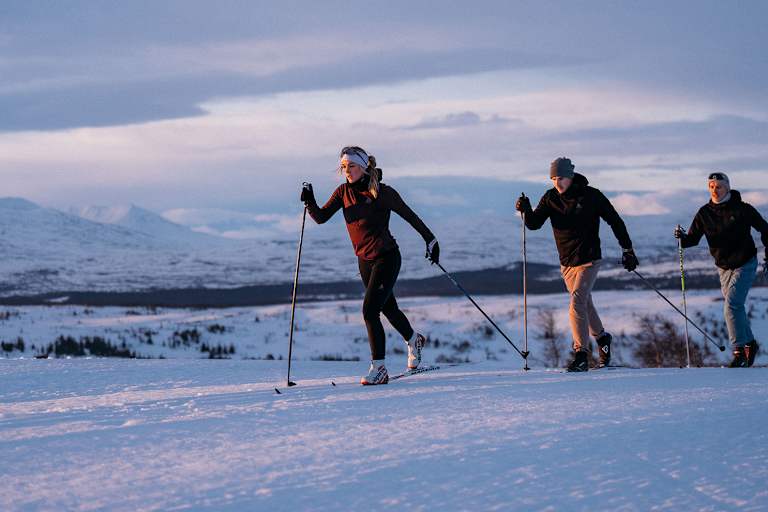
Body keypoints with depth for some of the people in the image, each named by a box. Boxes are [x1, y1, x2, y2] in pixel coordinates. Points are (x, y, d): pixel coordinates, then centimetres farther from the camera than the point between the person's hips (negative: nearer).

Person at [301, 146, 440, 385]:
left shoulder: (382, 192, -15)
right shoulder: (344, 192, 0)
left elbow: (410, 216, -4)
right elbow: (321, 217, -6)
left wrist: (430, 239, 3)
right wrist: (309, 202, -24)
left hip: (386, 257, -6)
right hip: (365, 260, 6)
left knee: (369, 310, -17)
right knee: (388, 308, 22)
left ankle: (378, 369, -11)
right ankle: (413, 340, 50)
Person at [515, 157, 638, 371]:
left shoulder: (591, 196, -11)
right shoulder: (550, 198, 0)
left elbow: (615, 221, -2)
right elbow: (534, 224, -7)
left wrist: (628, 250, 0)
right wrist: (526, 210, -28)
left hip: (588, 260, -5)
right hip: (567, 263, 5)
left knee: (577, 304, -19)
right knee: (585, 304, 20)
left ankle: (581, 356, -20)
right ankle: (602, 338, 44)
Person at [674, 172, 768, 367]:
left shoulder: (743, 209, -10)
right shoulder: (704, 213, -1)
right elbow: (693, 239, -4)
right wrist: (683, 237, -26)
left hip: (745, 264, -5)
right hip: (724, 267, 5)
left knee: (731, 306, -18)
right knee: (735, 308, 11)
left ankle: (739, 351, -14)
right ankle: (749, 344, 29)